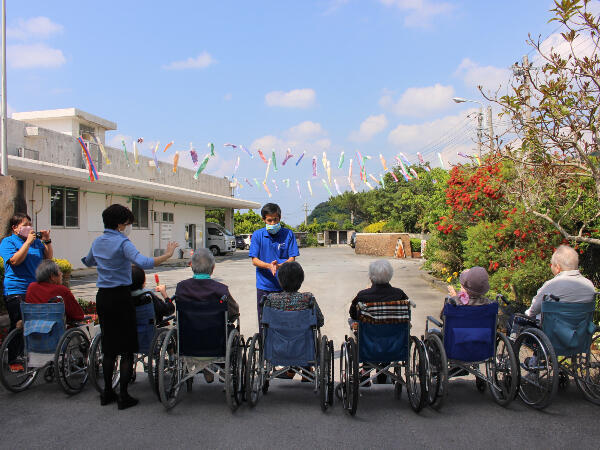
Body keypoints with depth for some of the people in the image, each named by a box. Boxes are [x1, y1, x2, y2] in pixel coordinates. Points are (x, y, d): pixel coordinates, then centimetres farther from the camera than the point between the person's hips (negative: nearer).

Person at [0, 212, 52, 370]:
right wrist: (27, 242, -17)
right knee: (18, 326, -4)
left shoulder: (36, 241, 16)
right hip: (16, 291, -5)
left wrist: (47, 241, 2)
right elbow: (15, 260, -15)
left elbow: (48, 257, 15)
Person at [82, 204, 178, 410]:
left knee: (108, 346, 15)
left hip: (102, 297, 7)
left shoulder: (97, 242, 10)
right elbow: (144, 263, -30)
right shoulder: (123, 243, -13)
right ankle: (123, 396, 4)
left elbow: (88, 262, 31)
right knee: (127, 346, 1)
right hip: (121, 296, -7)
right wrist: (167, 255, -25)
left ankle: (107, 392, 22)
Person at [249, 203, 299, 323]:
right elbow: (254, 260, -2)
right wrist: (268, 266, -22)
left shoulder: (288, 234, 0)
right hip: (264, 285, 1)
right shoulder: (257, 235, 1)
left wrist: (279, 266, -24)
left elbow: (292, 259, -3)